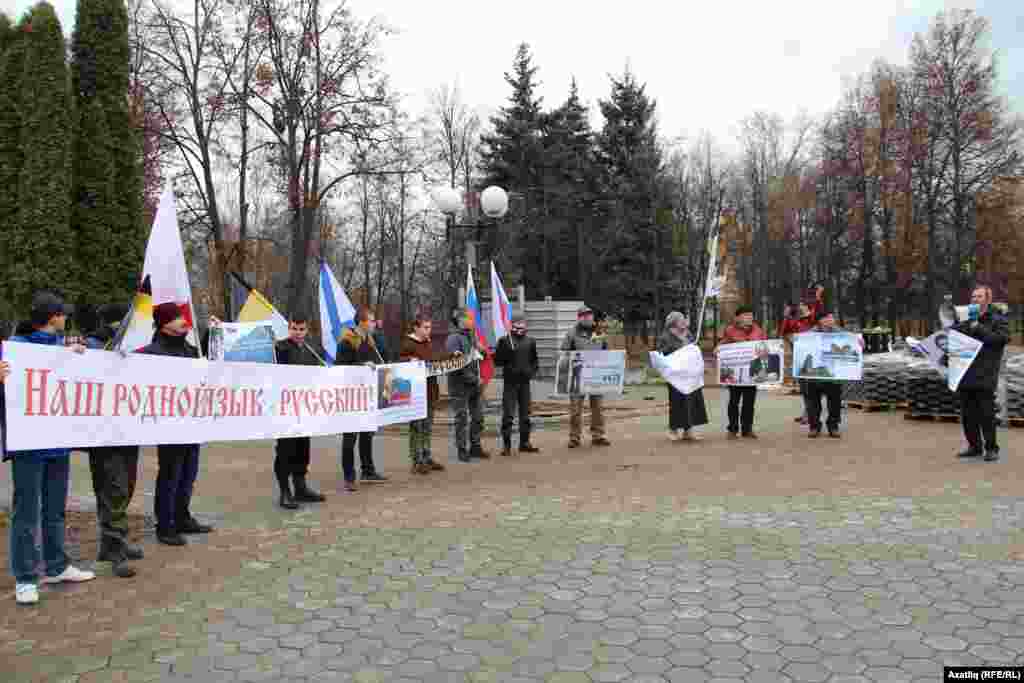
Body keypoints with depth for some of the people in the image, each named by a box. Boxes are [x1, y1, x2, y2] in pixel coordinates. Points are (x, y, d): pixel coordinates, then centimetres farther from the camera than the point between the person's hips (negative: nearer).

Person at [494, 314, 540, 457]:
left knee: (525, 413, 11)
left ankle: (525, 443, 21)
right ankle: (506, 445, 2)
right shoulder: (504, 341, -2)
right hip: (510, 382, -4)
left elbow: (535, 359, 19)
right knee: (508, 414, -5)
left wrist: (533, 370, 3)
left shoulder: (530, 341, 10)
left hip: (525, 382, 4)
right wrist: (506, 352, -18)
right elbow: (497, 361, -2)